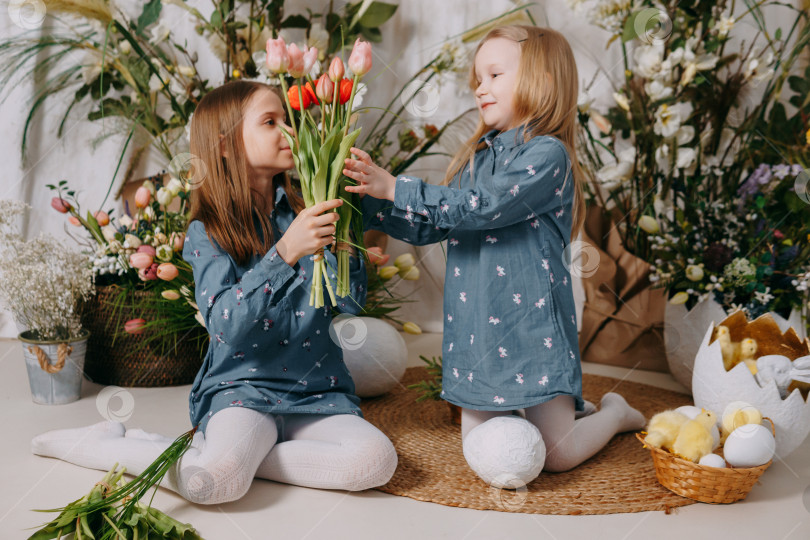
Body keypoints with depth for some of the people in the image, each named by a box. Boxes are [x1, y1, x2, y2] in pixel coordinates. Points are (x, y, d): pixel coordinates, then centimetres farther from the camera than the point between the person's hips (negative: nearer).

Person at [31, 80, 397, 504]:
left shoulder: (303, 210, 5)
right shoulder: (208, 232, -3)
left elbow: (352, 302, -1)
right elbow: (226, 324, -19)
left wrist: (339, 234, -17)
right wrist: (285, 253, -30)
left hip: (318, 391, 4)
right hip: (243, 387, -4)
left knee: (377, 460, -25)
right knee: (215, 482, -32)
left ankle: (212, 452, -10)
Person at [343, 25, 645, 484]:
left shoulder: (547, 154, -12)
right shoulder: (479, 156, 12)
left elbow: (482, 207, -25)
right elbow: (429, 227, 13)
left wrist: (396, 188, -24)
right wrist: (373, 197, 0)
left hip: (530, 323, -7)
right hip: (477, 328, 7)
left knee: (556, 456, -1)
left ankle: (616, 412, 30)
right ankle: (570, 409, 33)